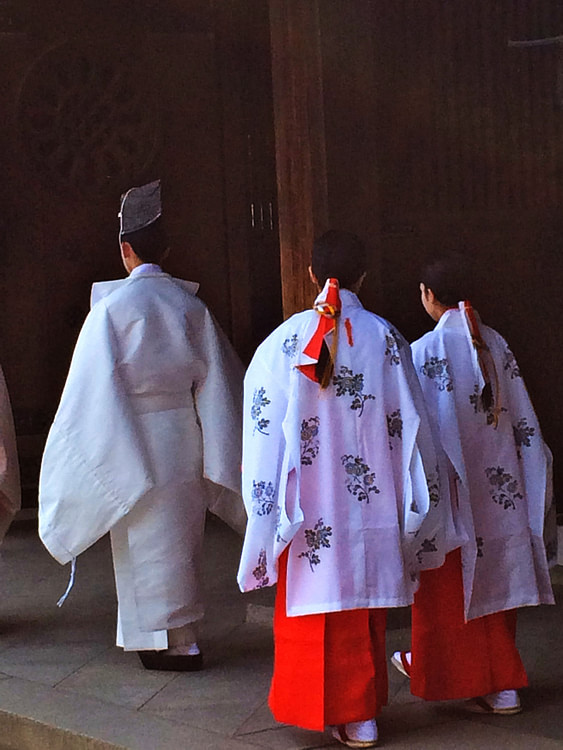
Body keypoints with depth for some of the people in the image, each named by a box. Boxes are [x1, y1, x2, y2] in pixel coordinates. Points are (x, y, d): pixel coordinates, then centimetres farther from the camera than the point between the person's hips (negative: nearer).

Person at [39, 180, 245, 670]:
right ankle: (182, 632, 28)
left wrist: (84, 451, -3)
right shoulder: (189, 304, 2)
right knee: (181, 536, 16)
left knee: (149, 541, 5)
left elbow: (93, 384, -12)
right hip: (185, 433, 5)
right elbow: (216, 379, 4)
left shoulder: (112, 307, -13)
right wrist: (220, 454, 11)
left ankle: (173, 642, 11)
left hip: (133, 441, -5)